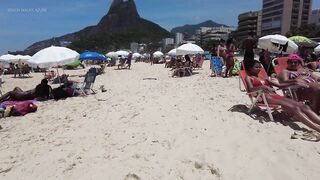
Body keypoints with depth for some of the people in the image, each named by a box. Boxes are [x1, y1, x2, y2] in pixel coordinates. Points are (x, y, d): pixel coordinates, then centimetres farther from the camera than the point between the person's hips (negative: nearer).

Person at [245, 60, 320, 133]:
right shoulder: (248, 78, 12)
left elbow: (279, 85, 27)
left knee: (303, 106, -16)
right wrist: (262, 87, -29)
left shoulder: (263, 78, 31)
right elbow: (251, 89, -9)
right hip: (264, 97, -7)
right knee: (294, 108, -28)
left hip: (275, 95, 7)